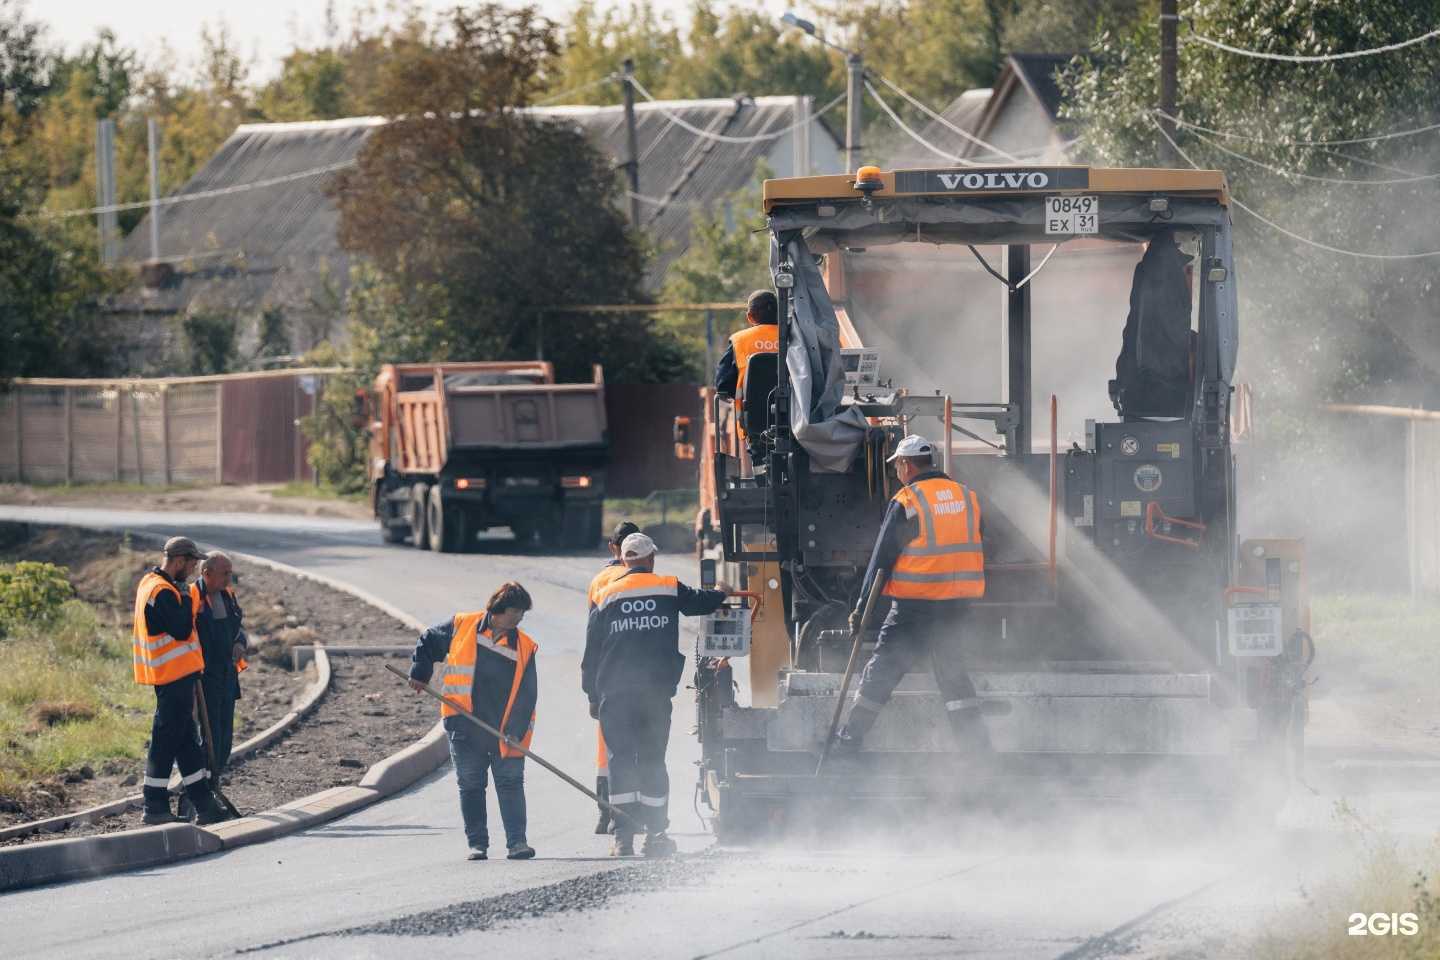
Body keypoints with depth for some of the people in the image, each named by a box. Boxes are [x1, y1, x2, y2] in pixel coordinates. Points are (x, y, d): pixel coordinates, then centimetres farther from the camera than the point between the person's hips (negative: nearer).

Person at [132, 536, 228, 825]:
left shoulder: (150, 583, 14)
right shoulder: (163, 593, -18)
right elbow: (182, 631, -22)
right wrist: (185, 600, -12)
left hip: (174, 675, 11)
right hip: (175, 675, -11)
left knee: (187, 740, 12)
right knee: (166, 741, -5)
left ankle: (204, 804, 16)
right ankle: (155, 807, -1)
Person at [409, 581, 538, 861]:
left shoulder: (524, 647, 3)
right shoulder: (462, 627, 1)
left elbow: (527, 694, 1)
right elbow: (428, 642, 18)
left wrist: (516, 731, -10)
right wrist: (420, 674, 10)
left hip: (505, 731, 0)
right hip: (465, 728, 0)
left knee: (511, 784, -4)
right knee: (470, 785, 4)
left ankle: (516, 842, -2)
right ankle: (477, 843, 10)